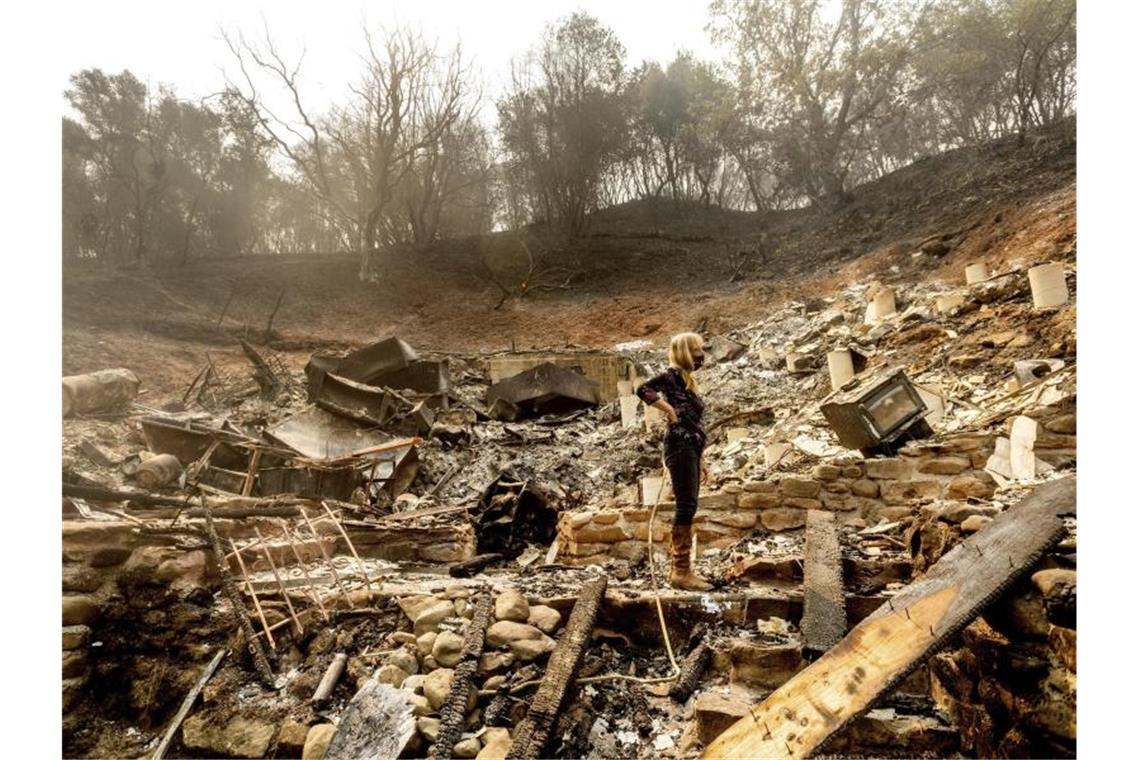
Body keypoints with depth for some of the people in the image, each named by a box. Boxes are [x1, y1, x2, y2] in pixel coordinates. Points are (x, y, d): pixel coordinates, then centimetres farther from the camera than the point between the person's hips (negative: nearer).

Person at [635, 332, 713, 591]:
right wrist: (669, 410, -17)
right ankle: (681, 572, -6)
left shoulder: (687, 380, 23)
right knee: (686, 506, -10)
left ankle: (682, 569, 17)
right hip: (680, 447, -10)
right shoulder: (673, 375, -5)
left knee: (687, 508, 10)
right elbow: (643, 389, -23)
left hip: (689, 449, 10)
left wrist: (699, 461, 23)